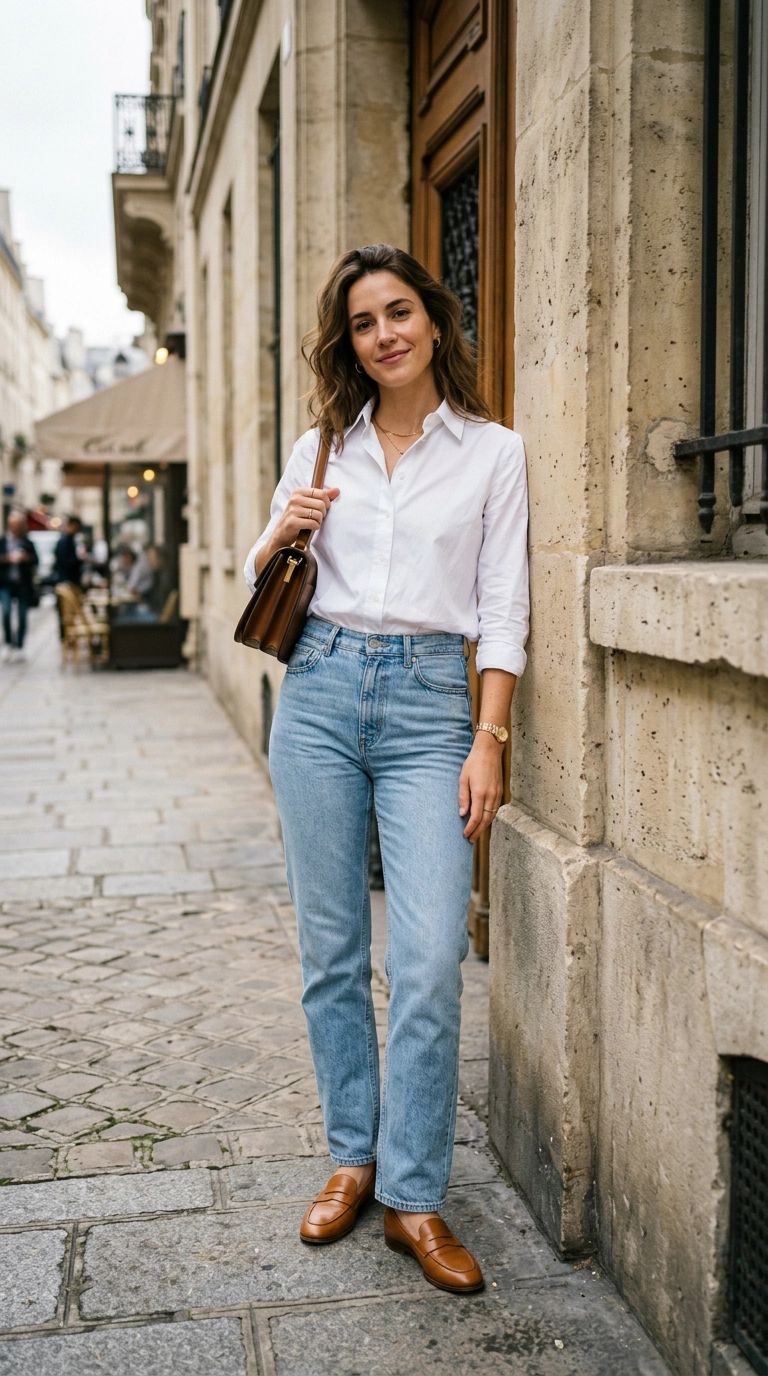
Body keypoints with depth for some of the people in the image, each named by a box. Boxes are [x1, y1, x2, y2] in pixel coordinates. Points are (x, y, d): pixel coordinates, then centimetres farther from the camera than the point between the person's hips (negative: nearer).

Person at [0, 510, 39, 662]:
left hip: (23, 584, 1)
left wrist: (25, 557, -16)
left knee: (22, 616, 3)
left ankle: (19, 647, 11)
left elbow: (35, 560, 2)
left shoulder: (27, 543, 6)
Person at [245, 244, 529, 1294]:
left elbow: (502, 608, 0)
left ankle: (414, 1198, 6)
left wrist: (490, 740, -8)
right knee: (331, 950, 8)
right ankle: (352, 1159, 25)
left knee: (429, 961, -8)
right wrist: (279, 535, -4)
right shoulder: (321, 449, 11)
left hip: (431, 703, -2)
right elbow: (262, 579, 19)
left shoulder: (493, 452, 4)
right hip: (321, 692, 3)